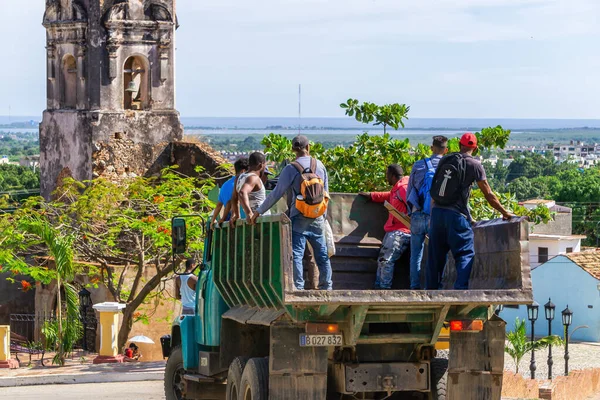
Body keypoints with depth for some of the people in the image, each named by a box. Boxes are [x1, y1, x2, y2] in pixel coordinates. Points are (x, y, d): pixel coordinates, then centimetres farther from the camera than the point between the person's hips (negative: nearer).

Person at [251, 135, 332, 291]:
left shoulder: (291, 169, -9)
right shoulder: (320, 165, 6)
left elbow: (277, 193, -12)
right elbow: (325, 193, 13)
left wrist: (259, 211, -5)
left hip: (299, 218, -5)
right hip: (317, 218, 5)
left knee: (296, 253, -6)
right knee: (322, 254, 13)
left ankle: (298, 287, -15)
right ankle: (326, 286, 19)